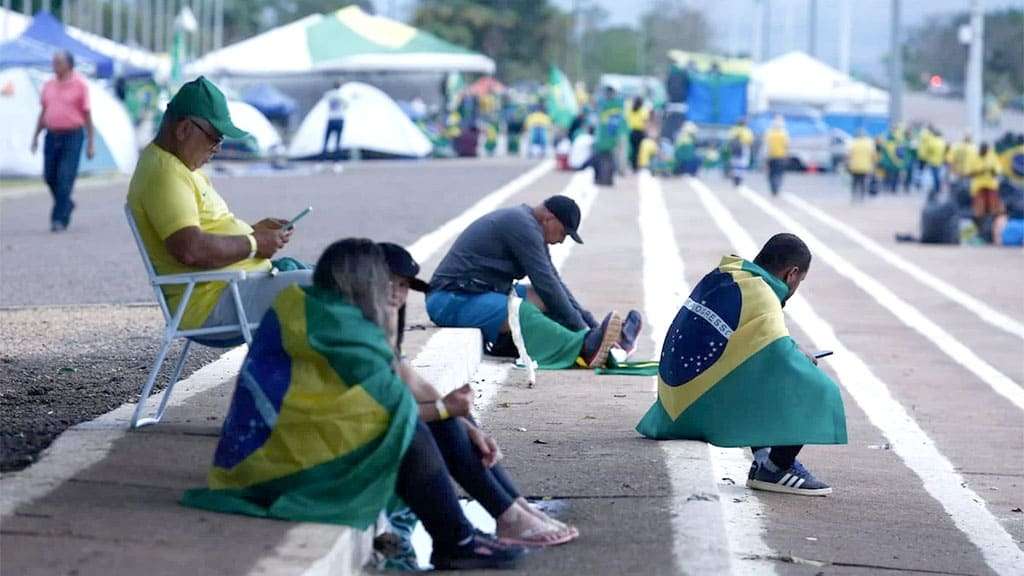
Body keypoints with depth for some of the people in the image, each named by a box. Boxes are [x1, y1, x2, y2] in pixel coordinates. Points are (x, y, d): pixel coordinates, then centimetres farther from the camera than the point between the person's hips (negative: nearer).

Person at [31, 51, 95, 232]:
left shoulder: (80, 85, -4)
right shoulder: (49, 85, 10)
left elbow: (87, 115, -3)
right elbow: (43, 113, 16)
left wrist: (91, 143, -6)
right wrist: (35, 136, 10)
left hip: (72, 136, -5)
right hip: (52, 136, 5)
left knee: (65, 178, -9)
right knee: (50, 176, 6)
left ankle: (60, 219, -7)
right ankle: (66, 204, 31)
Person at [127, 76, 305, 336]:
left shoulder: (181, 167, 17)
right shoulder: (163, 175, -18)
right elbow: (191, 249, -29)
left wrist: (253, 230, 10)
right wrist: (254, 244, -16)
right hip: (215, 302, -12)